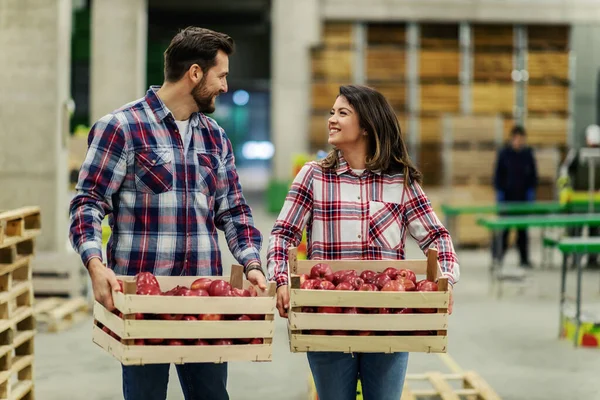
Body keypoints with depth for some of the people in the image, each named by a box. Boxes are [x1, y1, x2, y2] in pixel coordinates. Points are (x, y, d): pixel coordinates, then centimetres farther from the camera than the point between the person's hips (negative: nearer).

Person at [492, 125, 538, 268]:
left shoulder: (528, 153, 5)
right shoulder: (504, 153, -1)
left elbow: (533, 174, 10)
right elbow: (498, 174, 1)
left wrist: (531, 190, 0)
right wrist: (499, 191, -7)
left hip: (523, 195, 2)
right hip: (507, 195, -2)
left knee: (523, 229, 4)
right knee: (504, 227, -4)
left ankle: (524, 259, 8)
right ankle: (497, 255, 4)